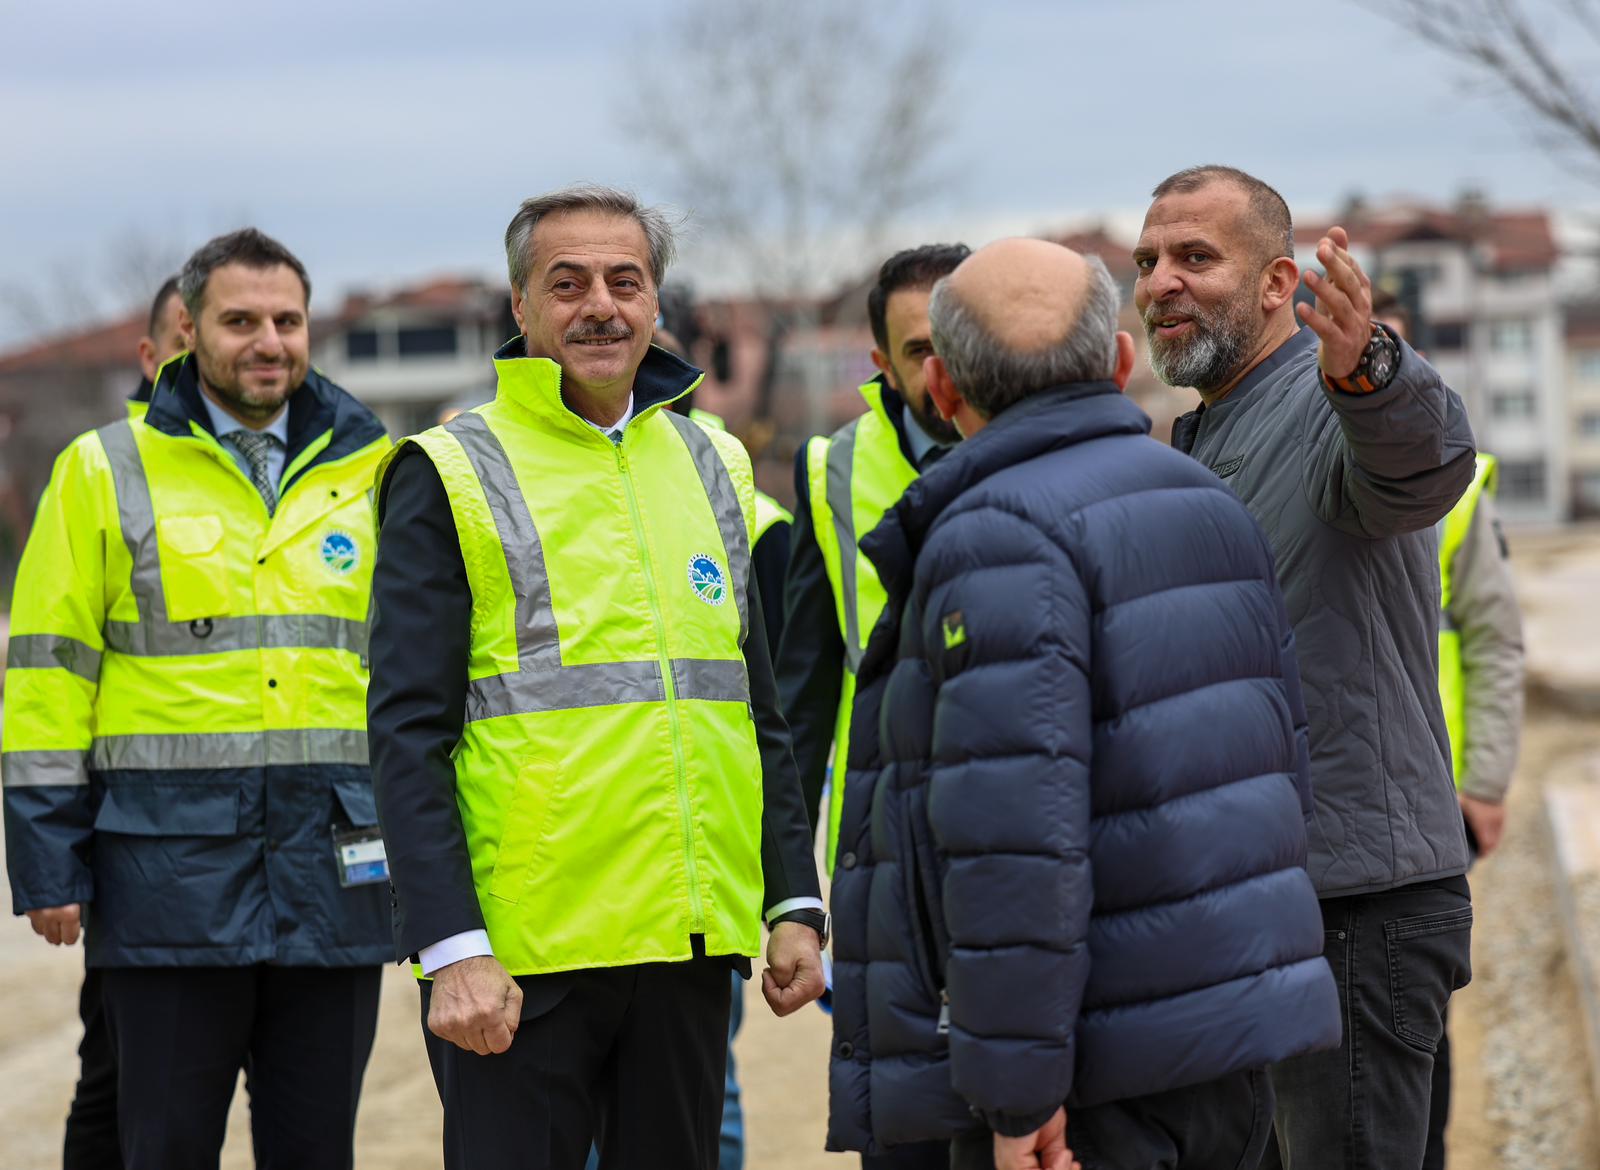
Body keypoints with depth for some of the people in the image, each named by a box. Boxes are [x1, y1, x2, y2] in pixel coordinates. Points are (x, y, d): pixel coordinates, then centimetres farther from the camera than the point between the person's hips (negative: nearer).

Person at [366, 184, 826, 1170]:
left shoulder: (711, 467, 14)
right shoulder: (450, 477, -2)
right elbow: (409, 736, -8)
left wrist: (795, 903, 9)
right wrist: (451, 948, -17)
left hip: (691, 942, 5)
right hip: (522, 955, -5)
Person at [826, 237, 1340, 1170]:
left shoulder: (998, 536, -14)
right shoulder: (1217, 508, 15)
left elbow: (1016, 828, -23)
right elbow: (1283, 762, 19)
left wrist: (1018, 1088, -22)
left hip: (1098, 1068, -9)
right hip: (1241, 1041, 9)